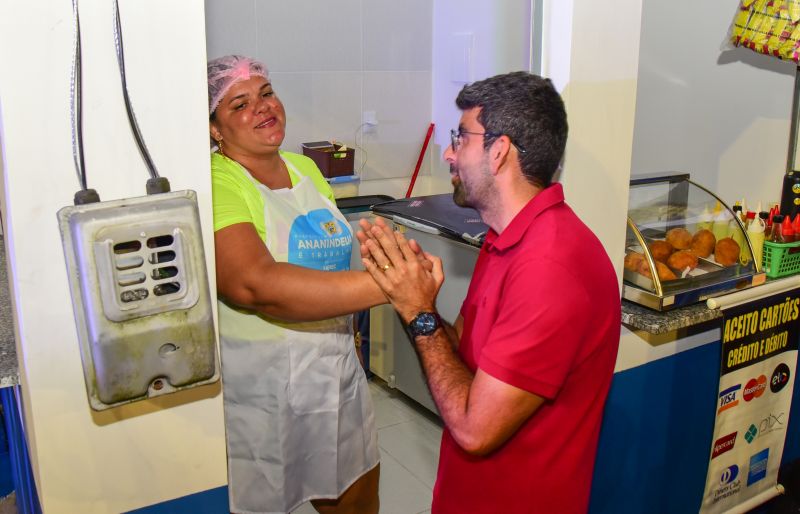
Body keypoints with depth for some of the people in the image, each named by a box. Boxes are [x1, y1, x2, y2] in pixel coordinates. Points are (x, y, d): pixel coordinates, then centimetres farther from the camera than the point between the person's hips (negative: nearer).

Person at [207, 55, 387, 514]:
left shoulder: (306, 169, 8)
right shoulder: (217, 185, -18)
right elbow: (255, 285, -34)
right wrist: (383, 285, -39)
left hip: (336, 369, 7)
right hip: (256, 385, -6)